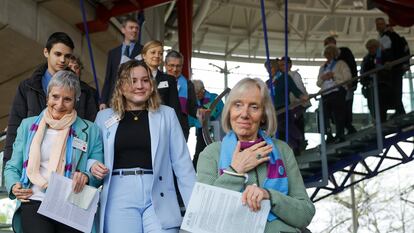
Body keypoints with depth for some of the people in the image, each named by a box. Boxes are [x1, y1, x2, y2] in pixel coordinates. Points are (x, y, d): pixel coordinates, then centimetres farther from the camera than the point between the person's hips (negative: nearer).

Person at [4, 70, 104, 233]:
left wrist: (86, 177, -11)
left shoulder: (90, 131, 12)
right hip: (34, 202, 0)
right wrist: (14, 186, -2)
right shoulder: (28, 125, 17)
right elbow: (12, 168, 18)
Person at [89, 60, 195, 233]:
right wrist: (93, 166, -4)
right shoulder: (104, 116, 9)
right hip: (119, 198, 1)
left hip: (158, 199, 0)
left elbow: (182, 163, 6)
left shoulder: (167, 114, 8)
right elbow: (92, 156, 18)